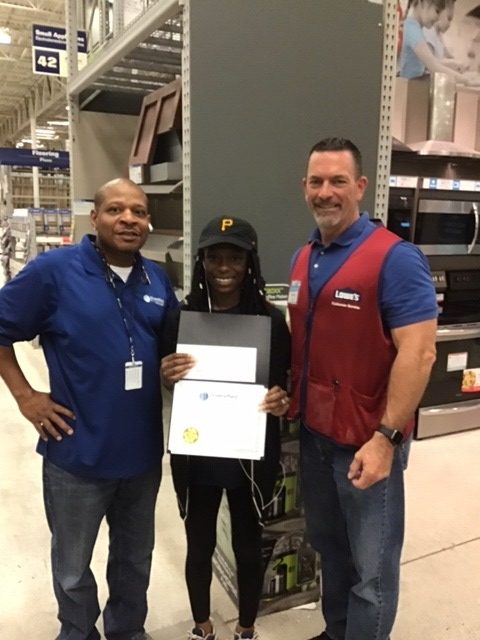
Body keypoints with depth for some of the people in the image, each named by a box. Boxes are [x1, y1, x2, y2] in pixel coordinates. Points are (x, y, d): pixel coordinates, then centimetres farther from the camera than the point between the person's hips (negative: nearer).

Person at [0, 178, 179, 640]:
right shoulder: (53, 270, -12)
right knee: (72, 567, 19)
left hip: (142, 451, 5)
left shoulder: (157, 280, 4)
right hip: (78, 452, -4)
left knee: (135, 558, 24)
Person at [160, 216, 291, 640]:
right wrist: (166, 377, -20)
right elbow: (169, 385, 3)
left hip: (252, 456, -1)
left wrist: (283, 401, -23)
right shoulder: (182, 317, -6)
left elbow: (284, 383, -1)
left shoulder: (271, 320, -10)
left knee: (248, 547, 17)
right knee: (199, 546, 19)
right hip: (195, 455, 1)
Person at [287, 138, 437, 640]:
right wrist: (288, 396, 7)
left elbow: (418, 353, -20)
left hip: (367, 439, -7)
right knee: (328, 546, 24)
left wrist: (385, 438, -23)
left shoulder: (396, 258, -15)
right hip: (313, 431, 7)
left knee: (371, 567, 11)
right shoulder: (303, 259, 7)